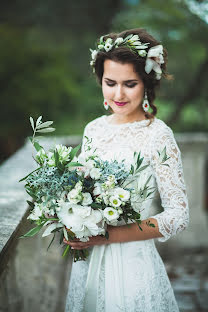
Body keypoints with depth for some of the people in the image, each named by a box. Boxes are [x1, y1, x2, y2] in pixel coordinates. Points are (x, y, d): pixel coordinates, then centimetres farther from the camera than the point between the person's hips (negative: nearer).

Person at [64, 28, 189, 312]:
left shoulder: (157, 135, -15)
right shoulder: (93, 129, 3)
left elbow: (179, 215, -16)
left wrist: (110, 235, -21)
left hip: (132, 262, -5)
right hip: (88, 259, 5)